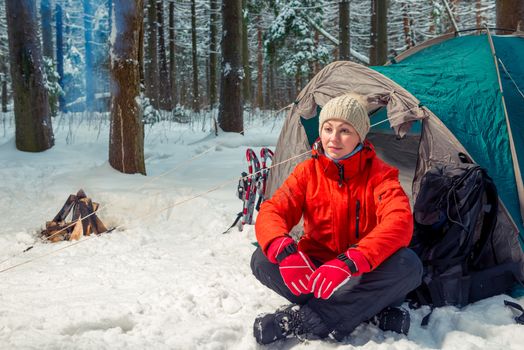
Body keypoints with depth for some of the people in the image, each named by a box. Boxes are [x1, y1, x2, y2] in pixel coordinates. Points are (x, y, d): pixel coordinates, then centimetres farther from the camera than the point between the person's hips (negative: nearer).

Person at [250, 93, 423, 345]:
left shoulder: (379, 174, -12)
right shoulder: (307, 171, -6)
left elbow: (399, 221, -30)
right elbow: (271, 213, -17)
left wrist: (349, 262, -46)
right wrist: (285, 251, -42)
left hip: (362, 275, -1)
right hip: (315, 268, 2)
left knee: (407, 264, -33)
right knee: (263, 260, -25)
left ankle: (303, 319, -31)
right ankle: (371, 312, -26)